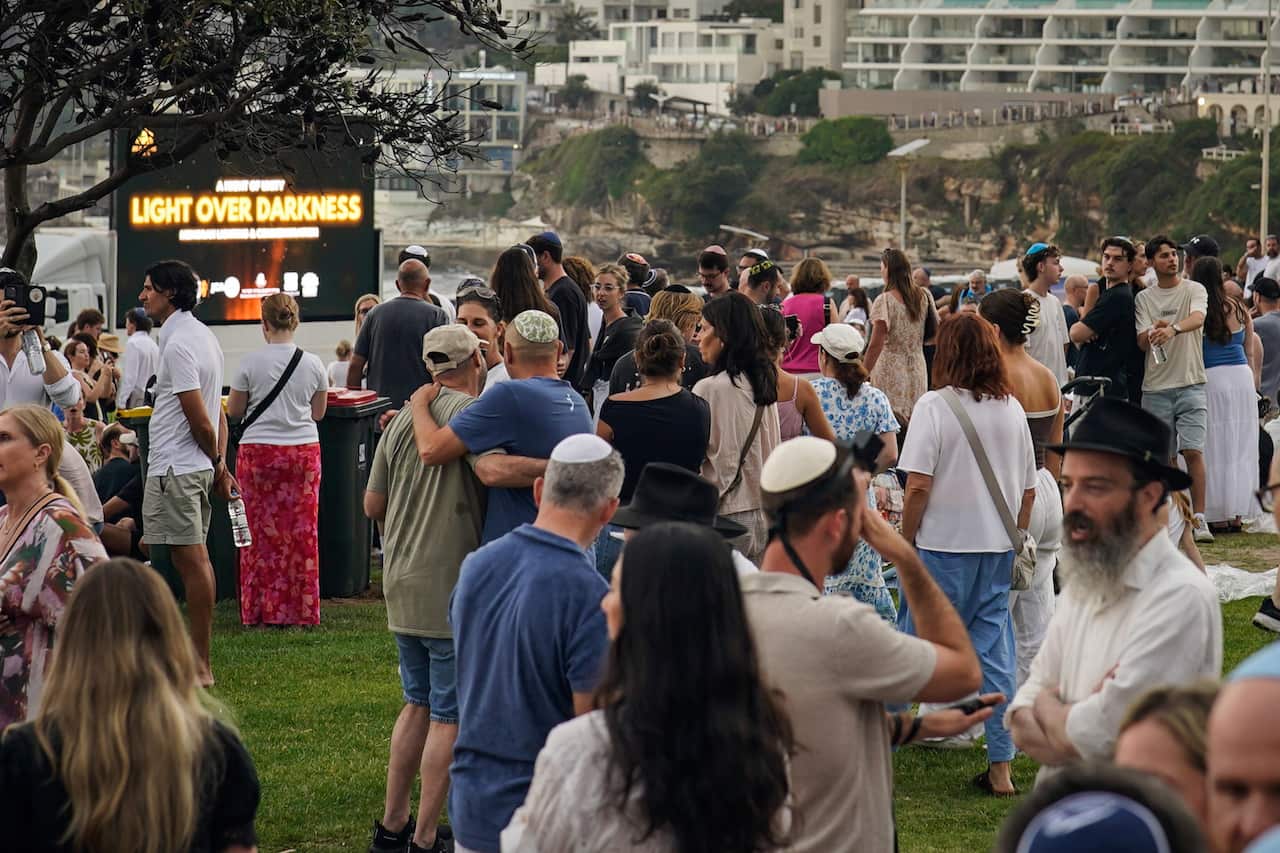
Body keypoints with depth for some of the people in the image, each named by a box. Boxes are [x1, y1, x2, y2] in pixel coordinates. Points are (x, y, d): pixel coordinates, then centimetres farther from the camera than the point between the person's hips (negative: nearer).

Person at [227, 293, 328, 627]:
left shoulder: (250, 363, -6)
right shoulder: (313, 364, 0)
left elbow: (234, 410, 2)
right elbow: (318, 412, 10)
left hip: (258, 450, -2)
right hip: (303, 450, 2)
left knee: (261, 532, 4)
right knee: (302, 533, 6)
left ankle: (262, 611, 6)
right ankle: (300, 610, 9)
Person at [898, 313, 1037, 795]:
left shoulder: (934, 406, -10)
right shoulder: (1012, 410, 5)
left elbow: (918, 487, -15)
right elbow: (1028, 490, 10)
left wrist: (906, 540, -4)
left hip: (943, 546, -5)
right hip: (997, 552, 5)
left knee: (914, 645, 5)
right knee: (994, 652, 7)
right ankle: (1000, 768, 6)